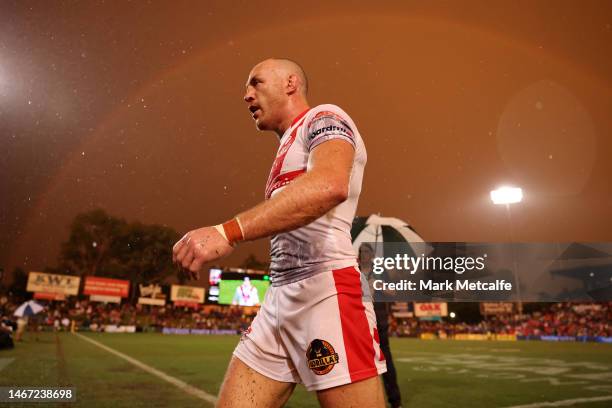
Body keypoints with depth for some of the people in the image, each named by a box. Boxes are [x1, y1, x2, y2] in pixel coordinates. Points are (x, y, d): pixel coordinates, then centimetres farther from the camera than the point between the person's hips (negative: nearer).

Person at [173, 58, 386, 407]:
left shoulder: (324, 118, 0)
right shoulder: (289, 149, 26)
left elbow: (330, 185, -24)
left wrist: (229, 232, -30)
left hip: (326, 291, -8)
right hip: (279, 299, 9)